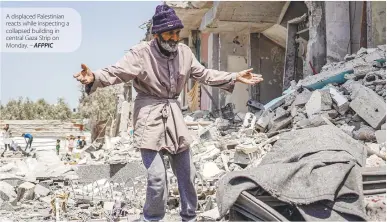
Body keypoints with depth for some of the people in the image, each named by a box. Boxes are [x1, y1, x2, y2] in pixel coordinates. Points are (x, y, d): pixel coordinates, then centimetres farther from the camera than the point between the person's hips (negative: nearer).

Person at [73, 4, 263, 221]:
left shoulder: (184, 52, 1)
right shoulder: (141, 53, -14)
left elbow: (204, 74, 13)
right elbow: (116, 72, -22)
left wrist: (235, 77, 11)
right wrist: (94, 77, -44)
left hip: (175, 117, 6)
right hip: (150, 119, -6)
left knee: (187, 173, 14)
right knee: (157, 178, -11)